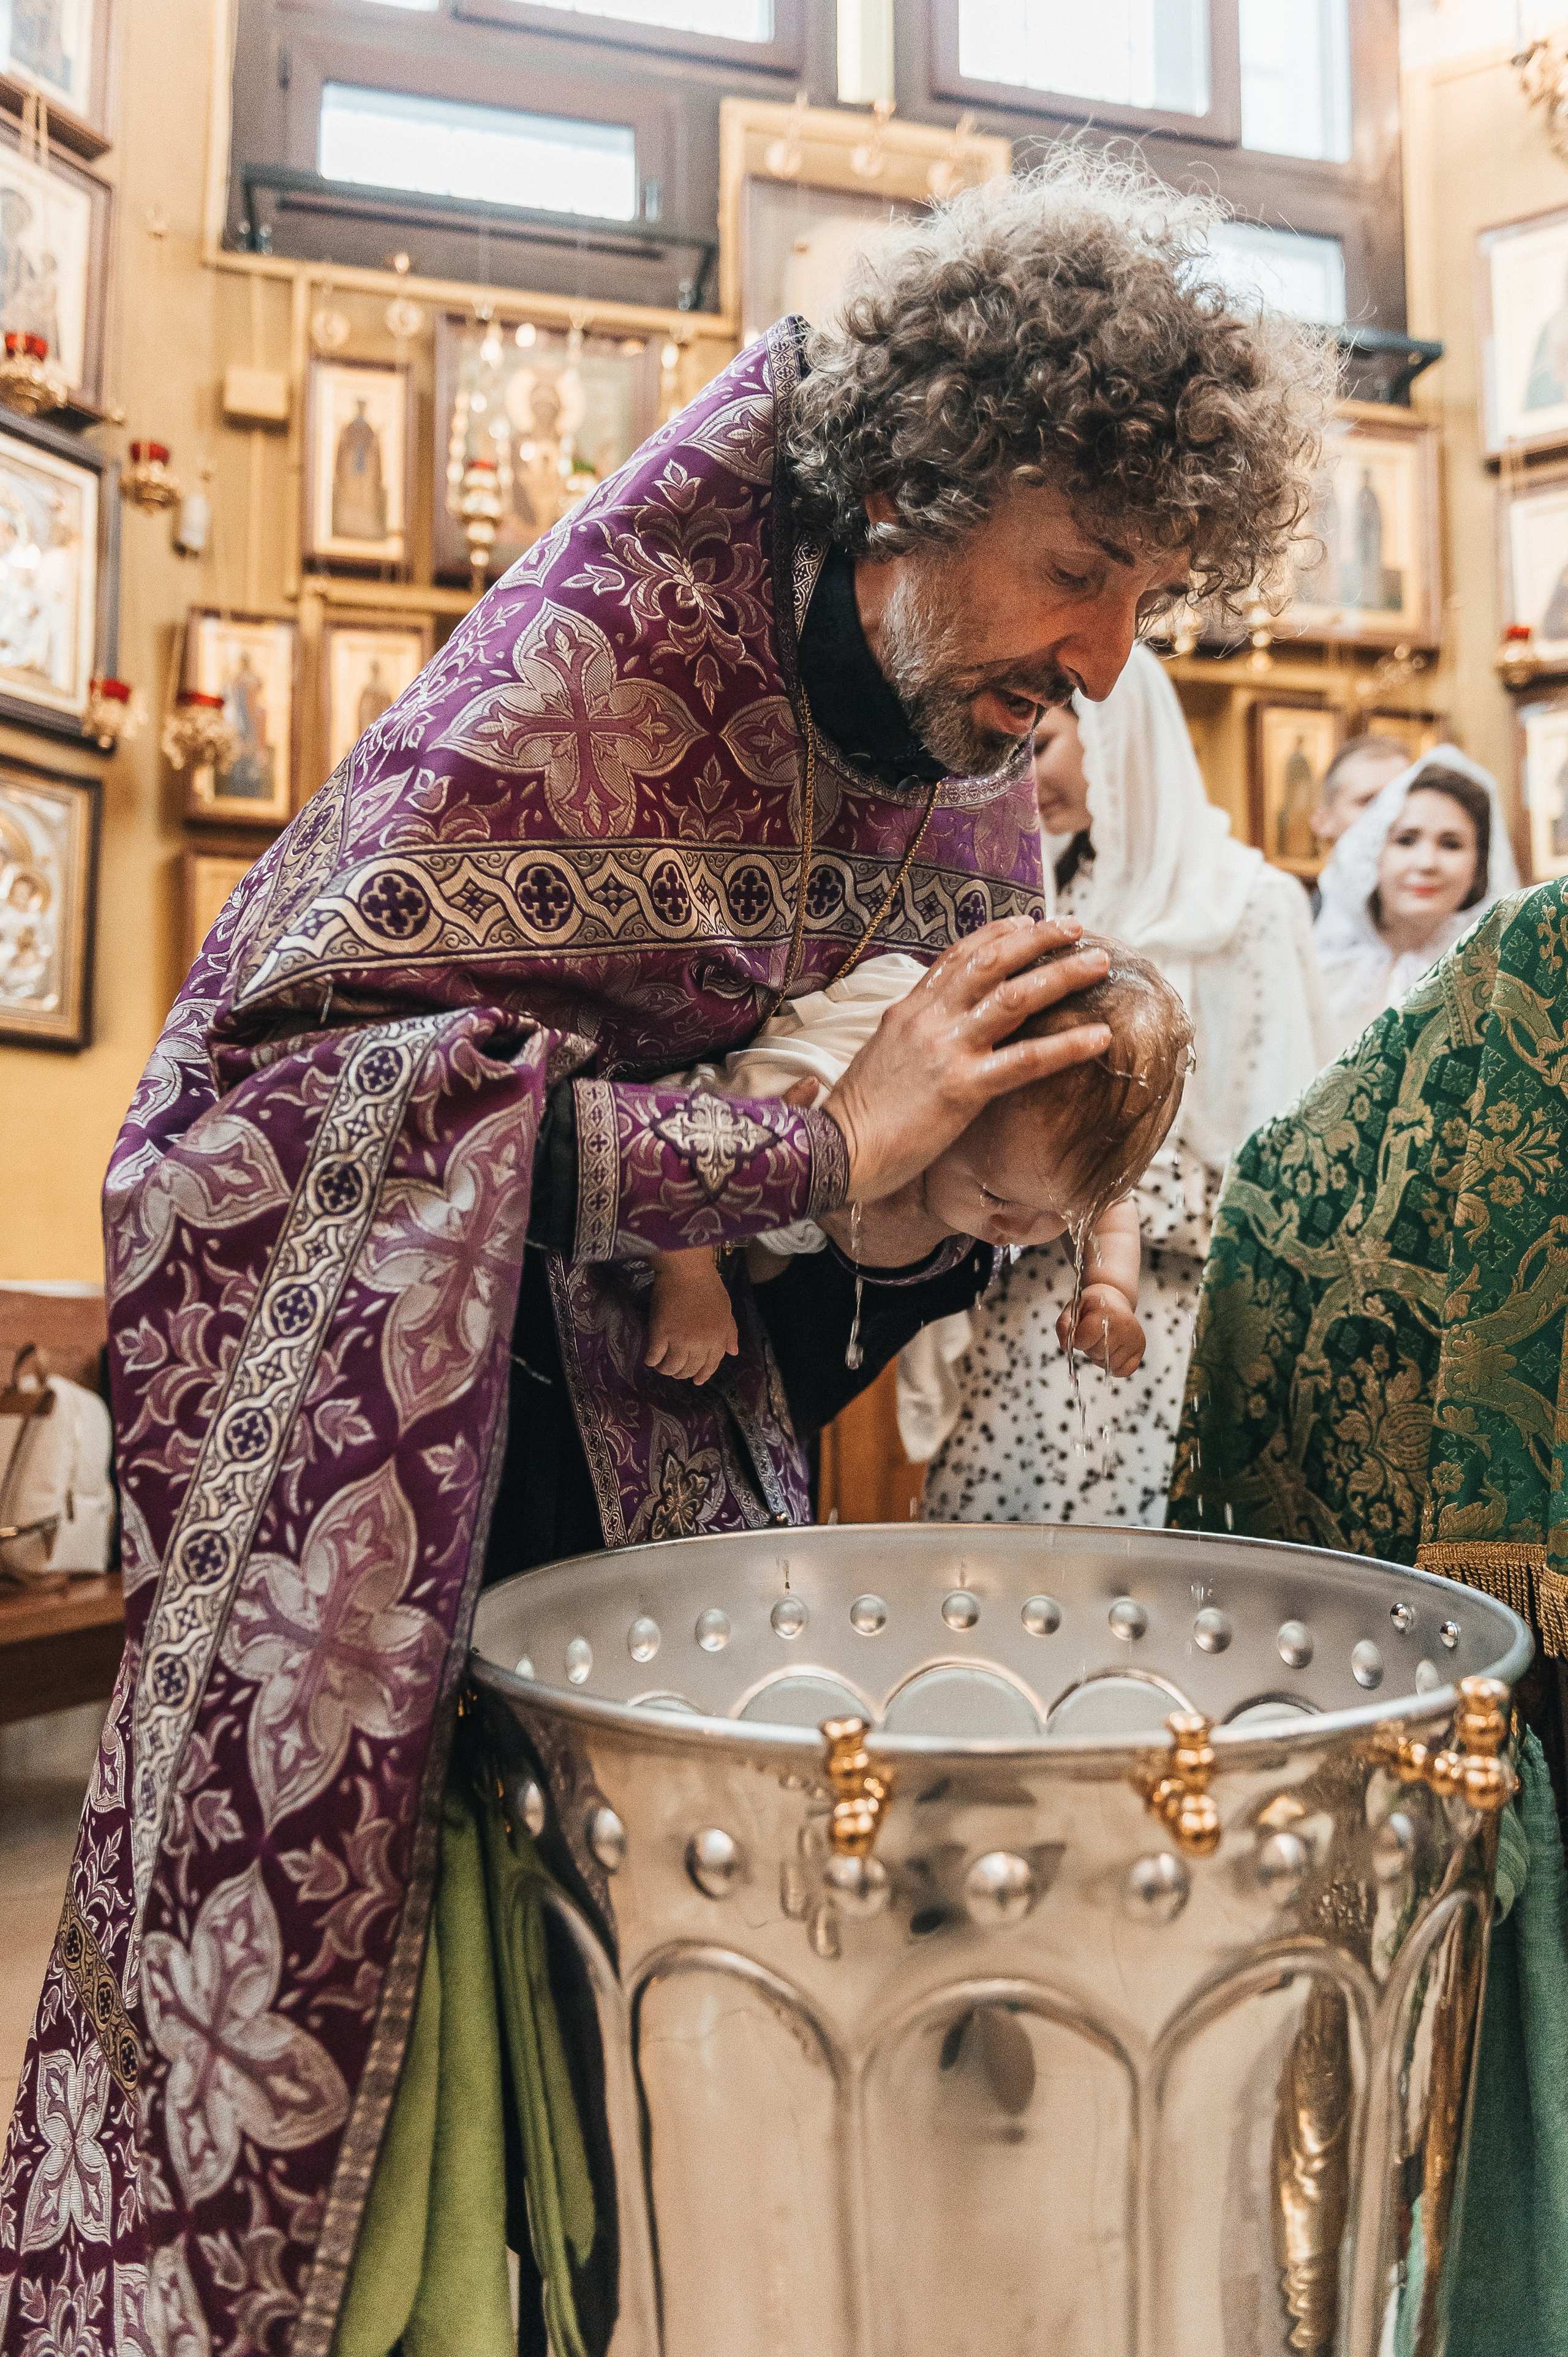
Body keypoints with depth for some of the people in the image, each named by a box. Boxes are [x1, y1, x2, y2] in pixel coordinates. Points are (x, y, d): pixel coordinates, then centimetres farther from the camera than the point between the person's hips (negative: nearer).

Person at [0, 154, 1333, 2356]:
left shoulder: (960, 747, 2)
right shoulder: (602, 645, -21)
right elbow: (302, 1068, -29)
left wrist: (958, 1210, -14)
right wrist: (822, 1143, -29)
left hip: (664, 1416, 6)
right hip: (382, 1409, -5)